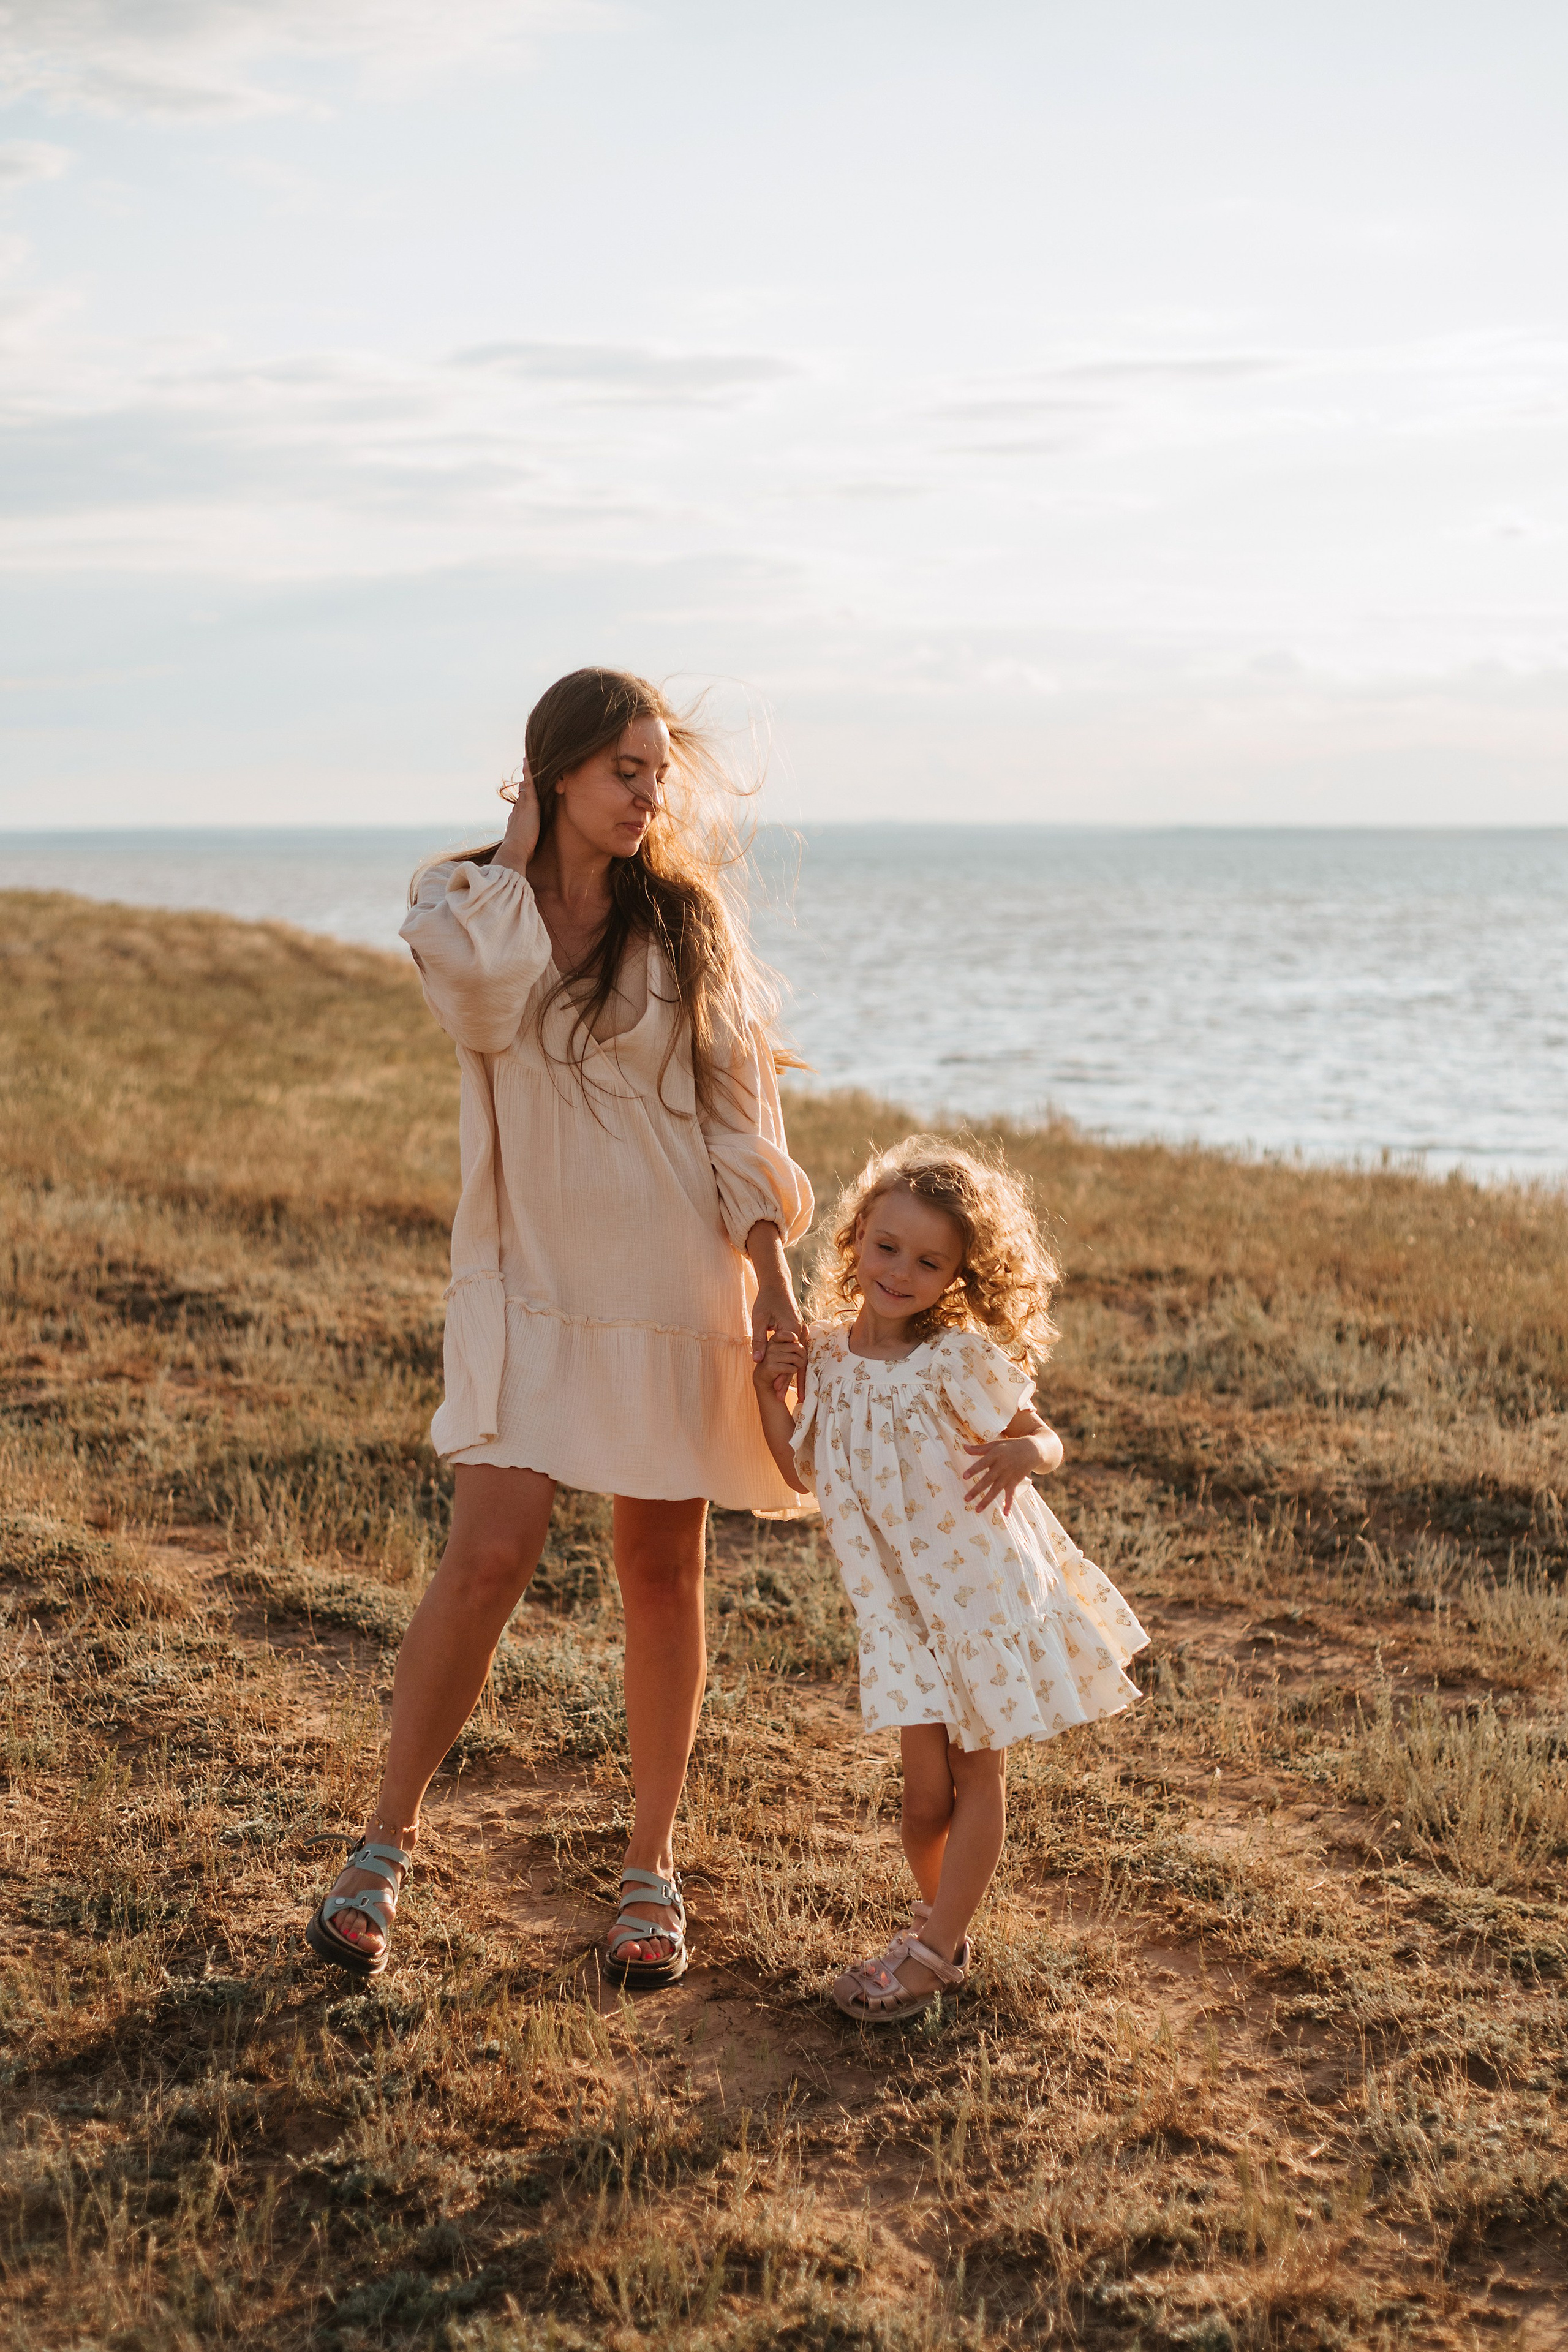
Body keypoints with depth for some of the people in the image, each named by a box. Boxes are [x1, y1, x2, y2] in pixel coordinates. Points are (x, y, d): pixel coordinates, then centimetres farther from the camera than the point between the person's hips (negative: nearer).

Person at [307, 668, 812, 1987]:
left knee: (662, 1574, 7)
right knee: (489, 1556, -12)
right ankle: (388, 1843, 7)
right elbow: (486, 999, -23)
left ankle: (653, 1869, 21)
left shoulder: (687, 917, 3)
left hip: (677, 1286, 1)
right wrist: (519, 856, -10)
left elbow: (738, 1106, 4)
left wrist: (773, 1277, -2)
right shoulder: (464, 904, 1)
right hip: (531, 1283, -1)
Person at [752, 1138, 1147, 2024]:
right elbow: (802, 1472, 9)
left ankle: (931, 1950, 12)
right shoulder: (828, 1353, 0)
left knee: (979, 1775, 4)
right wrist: (772, 1396, -5)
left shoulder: (962, 1359, -15)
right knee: (926, 1786, 3)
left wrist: (1019, 1454, -33)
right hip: (899, 1607, 4)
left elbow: (1046, 1439, -10)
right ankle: (940, 1918, 25)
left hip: (986, 1587, -3)